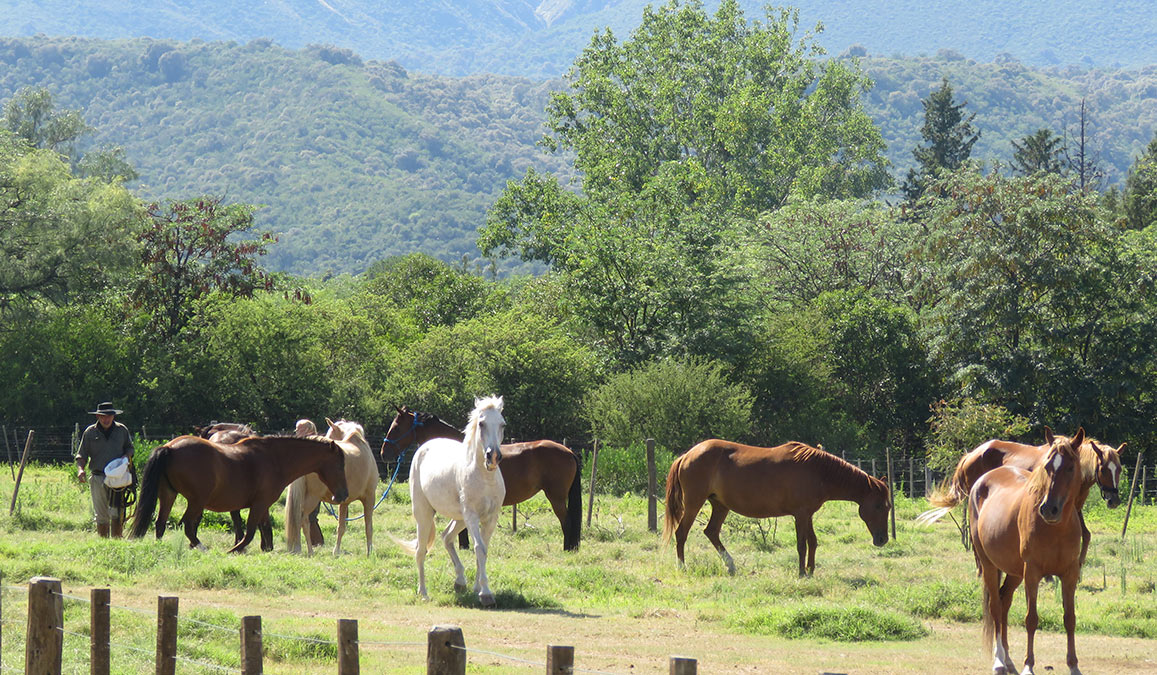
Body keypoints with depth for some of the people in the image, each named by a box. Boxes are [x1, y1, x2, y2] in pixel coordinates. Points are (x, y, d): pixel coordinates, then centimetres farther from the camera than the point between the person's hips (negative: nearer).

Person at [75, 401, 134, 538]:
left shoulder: (122, 430, 6)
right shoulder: (90, 432, 4)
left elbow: (129, 448, 19)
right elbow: (81, 455, 5)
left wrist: (127, 456, -4)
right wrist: (80, 469, -14)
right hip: (98, 478, 1)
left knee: (116, 514, -11)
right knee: (101, 516, 7)